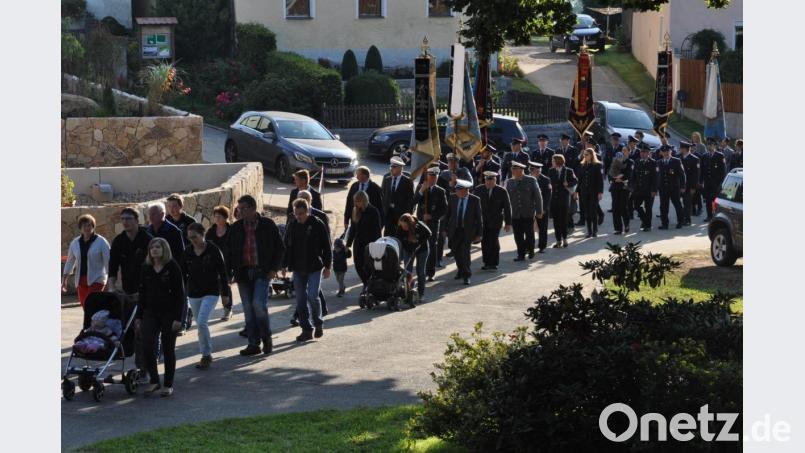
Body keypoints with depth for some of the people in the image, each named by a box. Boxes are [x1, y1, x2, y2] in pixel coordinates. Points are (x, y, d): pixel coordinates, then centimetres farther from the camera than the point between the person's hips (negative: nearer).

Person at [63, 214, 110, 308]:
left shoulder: (101, 242, -5)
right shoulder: (75, 243, 8)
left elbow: (108, 261, -6)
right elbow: (70, 261, 17)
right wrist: (64, 279, 17)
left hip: (96, 279, -5)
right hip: (81, 280, 5)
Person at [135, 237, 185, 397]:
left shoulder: (173, 267, -7)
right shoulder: (146, 269, 6)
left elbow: (180, 294, -8)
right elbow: (142, 293, 12)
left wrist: (178, 318, -14)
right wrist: (138, 316, 8)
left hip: (169, 313, -4)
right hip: (150, 312, 4)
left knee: (168, 349, 3)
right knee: (147, 346, -9)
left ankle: (168, 384, 13)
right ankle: (154, 380, 5)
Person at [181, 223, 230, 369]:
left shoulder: (213, 250, -9)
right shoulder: (188, 252, 2)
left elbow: (223, 272, -4)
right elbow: (183, 273, 8)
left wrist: (225, 294, -2)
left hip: (211, 292, -5)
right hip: (193, 294, 5)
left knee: (202, 322, -17)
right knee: (200, 324, 9)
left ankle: (206, 355, -6)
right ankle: (206, 355, 21)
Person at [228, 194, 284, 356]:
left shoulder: (267, 225, -1)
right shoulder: (236, 228, 8)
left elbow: (279, 247, 4)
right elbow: (230, 251, 12)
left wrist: (274, 268, -4)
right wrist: (229, 272, 3)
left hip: (262, 272, -4)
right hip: (243, 273, 4)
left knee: (258, 304, -17)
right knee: (248, 309, 4)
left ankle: (267, 339, 3)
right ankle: (253, 344, 10)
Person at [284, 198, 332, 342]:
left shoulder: (318, 225, -6)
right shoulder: (292, 226, 6)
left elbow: (327, 247, -3)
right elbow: (287, 247, 14)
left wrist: (327, 267, -5)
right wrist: (284, 265, 9)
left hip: (315, 268, -5)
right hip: (298, 269, 5)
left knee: (312, 296, -13)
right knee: (301, 300, 3)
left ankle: (318, 323, 10)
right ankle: (307, 330, 10)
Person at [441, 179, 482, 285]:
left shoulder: (475, 200, -9)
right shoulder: (453, 198, 0)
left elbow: (479, 217, -4)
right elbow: (448, 214, 7)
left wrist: (479, 233, -4)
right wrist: (445, 228, 6)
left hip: (468, 231, -4)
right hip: (454, 230, 4)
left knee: (465, 251, -13)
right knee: (456, 251, 10)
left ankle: (466, 275, -1)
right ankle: (461, 270, 34)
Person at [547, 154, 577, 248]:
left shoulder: (568, 171, -1)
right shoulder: (551, 171, 8)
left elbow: (575, 181, 5)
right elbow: (549, 182, 9)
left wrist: (568, 184, -10)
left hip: (564, 199, -3)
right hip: (554, 199, 3)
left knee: (563, 220, 0)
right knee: (556, 220, 3)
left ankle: (564, 239, 14)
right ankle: (558, 240, 10)